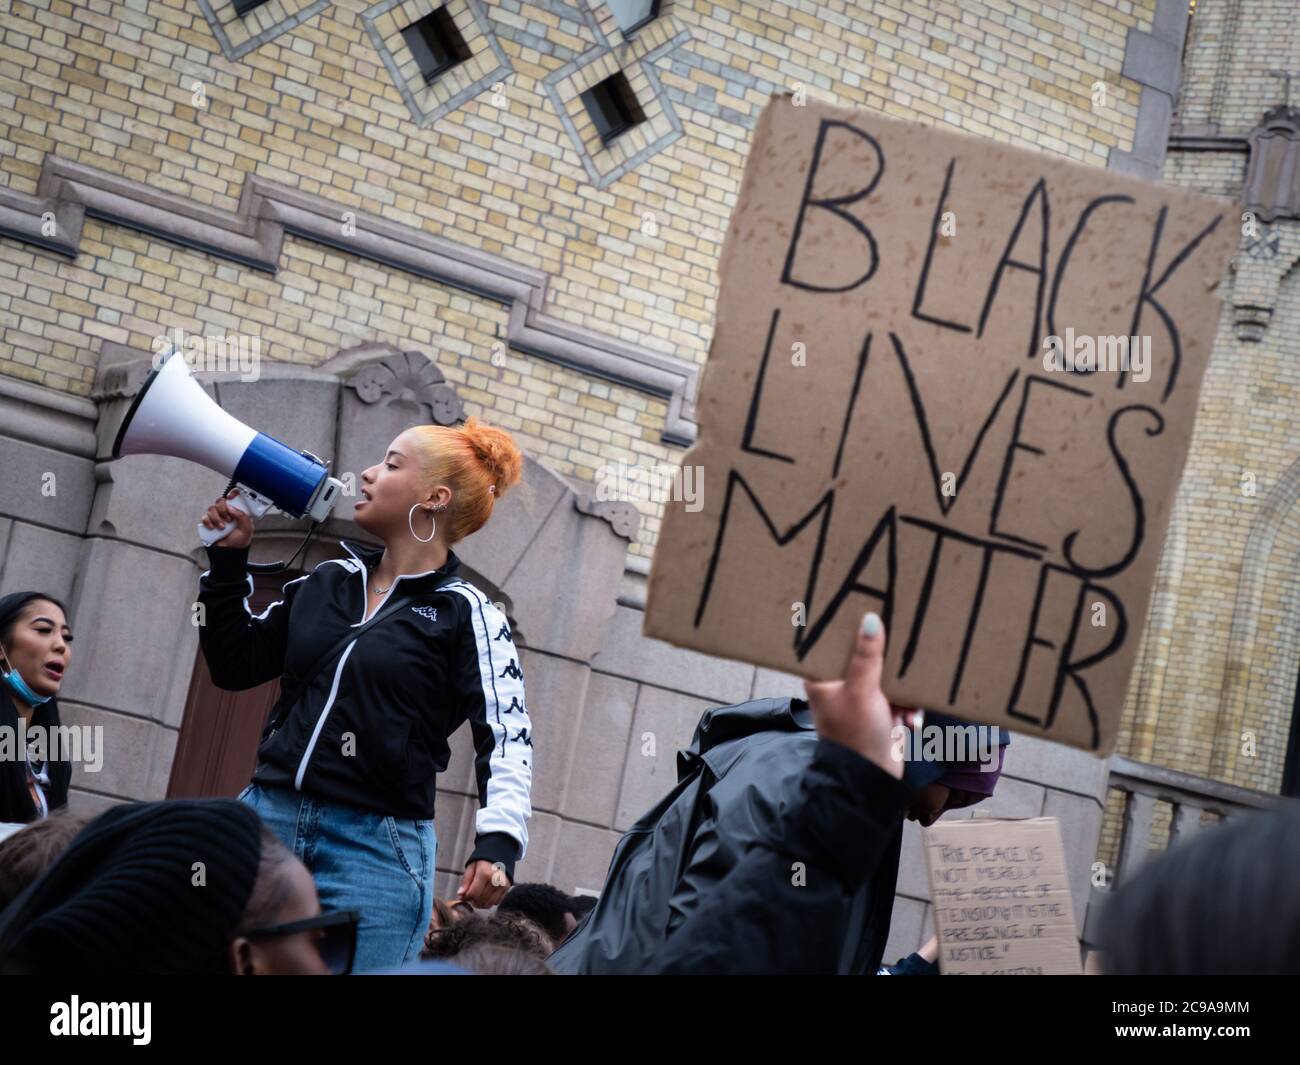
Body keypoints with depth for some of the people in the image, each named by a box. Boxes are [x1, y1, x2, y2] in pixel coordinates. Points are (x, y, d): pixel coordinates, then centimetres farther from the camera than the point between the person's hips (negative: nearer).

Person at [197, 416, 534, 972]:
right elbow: (235, 665, 22)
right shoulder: (327, 582, 14)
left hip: (375, 849, -5)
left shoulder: (466, 615, -2)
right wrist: (228, 560, 12)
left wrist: (499, 840, -26)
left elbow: (507, 735, -11)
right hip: (267, 820, 5)